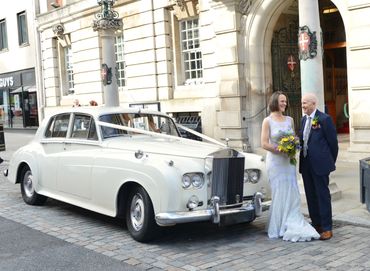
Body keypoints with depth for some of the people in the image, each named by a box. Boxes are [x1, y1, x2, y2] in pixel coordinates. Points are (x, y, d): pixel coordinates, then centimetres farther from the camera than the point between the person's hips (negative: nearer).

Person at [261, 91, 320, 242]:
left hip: (288, 161, 5)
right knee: (279, 194, -2)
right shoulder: (268, 121, -4)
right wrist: (281, 150, -17)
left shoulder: (290, 120, 10)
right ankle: (279, 228, 8)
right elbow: (264, 144, -10)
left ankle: (292, 226, 10)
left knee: (292, 193, 3)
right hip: (275, 161, -5)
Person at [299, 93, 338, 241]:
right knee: (311, 196, 13)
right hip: (306, 164, 7)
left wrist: (331, 161, 0)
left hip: (320, 164, -7)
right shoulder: (304, 119, 13)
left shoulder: (324, 119, -10)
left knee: (323, 196, -1)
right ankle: (316, 225, 24)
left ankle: (327, 228, 7)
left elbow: (333, 141, -7)